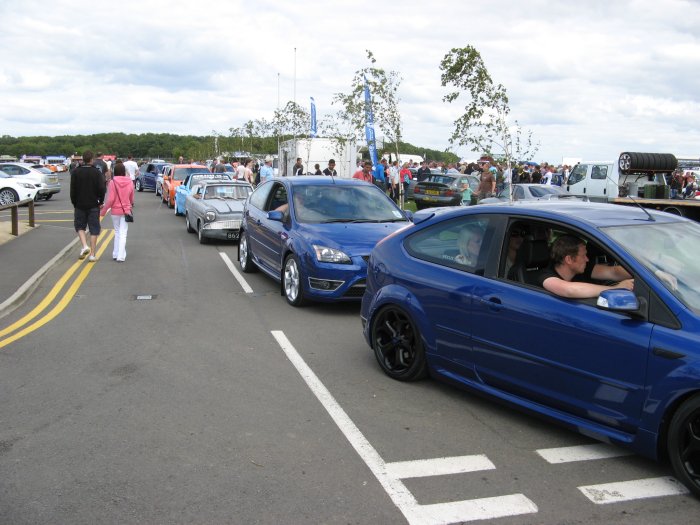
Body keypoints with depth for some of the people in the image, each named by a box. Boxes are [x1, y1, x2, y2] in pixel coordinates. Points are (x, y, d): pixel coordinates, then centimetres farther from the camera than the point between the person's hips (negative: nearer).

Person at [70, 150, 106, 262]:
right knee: (94, 229, 4)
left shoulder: (75, 172, -1)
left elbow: (73, 190, -1)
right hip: (93, 205, -1)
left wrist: (74, 203, 8)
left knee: (80, 226, 17)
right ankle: (92, 254, 2)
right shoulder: (97, 172, -5)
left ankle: (84, 246, -6)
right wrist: (101, 202, 2)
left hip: (80, 205, 1)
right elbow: (101, 189, -10)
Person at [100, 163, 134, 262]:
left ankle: (115, 254, 17)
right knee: (123, 234, 1)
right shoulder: (129, 182, -2)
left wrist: (103, 210, -4)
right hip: (126, 210, 1)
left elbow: (110, 199, -13)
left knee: (117, 232, 15)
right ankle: (121, 256, -5)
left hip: (115, 211, -1)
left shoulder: (113, 182, -10)